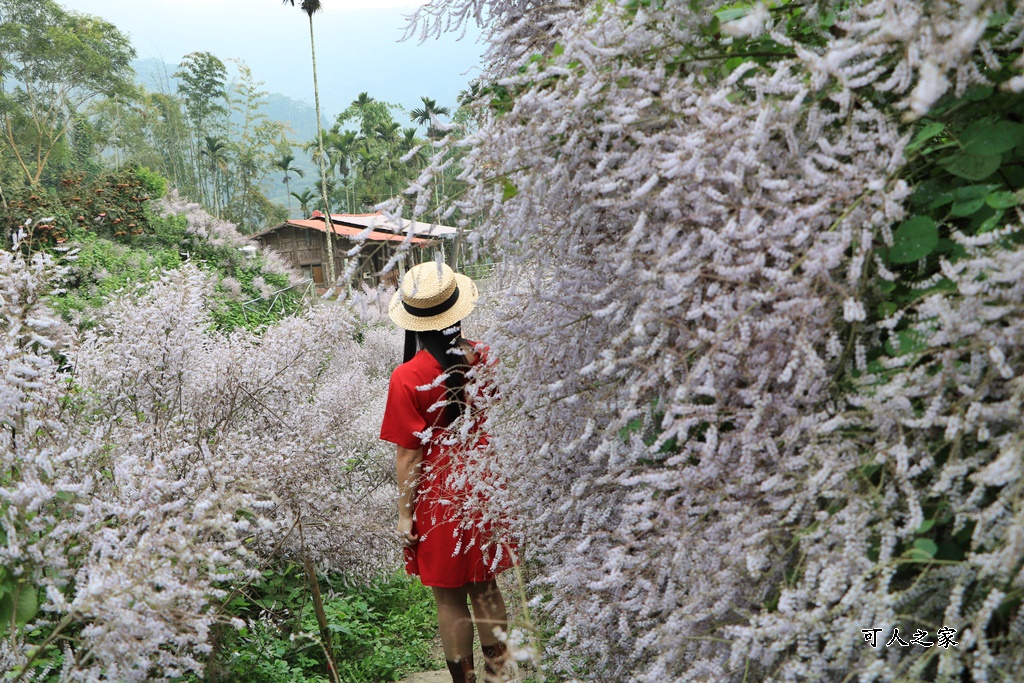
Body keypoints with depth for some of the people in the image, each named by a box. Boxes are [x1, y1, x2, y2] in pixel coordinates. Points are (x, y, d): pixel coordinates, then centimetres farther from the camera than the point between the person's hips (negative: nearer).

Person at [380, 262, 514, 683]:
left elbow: (408, 455, -15)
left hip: (439, 495, -4)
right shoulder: (484, 358, -7)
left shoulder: (407, 378, -19)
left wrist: (404, 513, -5)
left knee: (449, 599, 11)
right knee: (485, 589, 19)